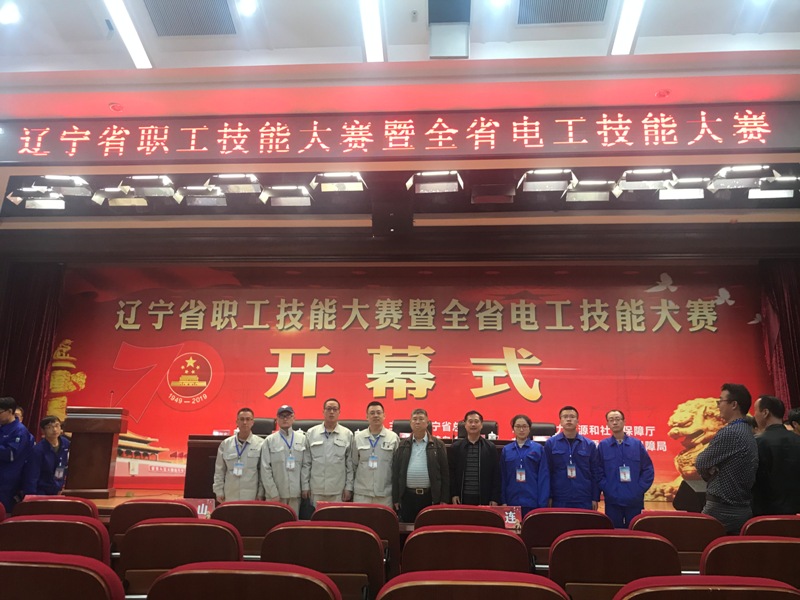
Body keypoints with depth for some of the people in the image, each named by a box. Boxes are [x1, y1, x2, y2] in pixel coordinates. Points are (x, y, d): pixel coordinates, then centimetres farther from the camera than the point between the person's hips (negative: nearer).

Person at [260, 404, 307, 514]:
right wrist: (273, 493, -7)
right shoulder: (269, 440, 2)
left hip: (295, 493, 1)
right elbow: (265, 469, -2)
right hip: (276, 494, -1)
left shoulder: (302, 439, 6)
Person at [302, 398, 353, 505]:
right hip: (316, 489, 1)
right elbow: (306, 463, 6)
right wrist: (305, 485, 2)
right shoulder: (311, 433, 5)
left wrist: (349, 487, 0)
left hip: (338, 490, -1)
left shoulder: (347, 434, 2)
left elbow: (350, 464, 3)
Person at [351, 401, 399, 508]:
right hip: (361, 493, 1)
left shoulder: (393, 438, 2)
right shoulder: (358, 438, 5)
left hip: (385, 494, -1)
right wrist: (350, 487, 9)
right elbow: (353, 465, 10)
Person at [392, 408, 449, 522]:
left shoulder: (438, 445, 3)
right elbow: (395, 472, 7)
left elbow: (445, 472, 2)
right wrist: (395, 498, 2)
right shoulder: (403, 445, 8)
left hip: (430, 497, -1)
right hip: (407, 496, 2)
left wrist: (444, 499, -2)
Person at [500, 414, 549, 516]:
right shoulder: (506, 450, 6)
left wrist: (543, 504, -6)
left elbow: (544, 477, -1)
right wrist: (503, 501, 2)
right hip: (512, 502, 1)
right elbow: (503, 477, 7)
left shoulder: (538, 449, 1)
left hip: (532, 502, -1)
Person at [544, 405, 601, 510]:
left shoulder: (589, 445, 6)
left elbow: (596, 473, 7)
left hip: (584, 500, 1)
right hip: (559, 500, -1)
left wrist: (595, 498, 3)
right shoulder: (550, 443, 1)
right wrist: (548, 497, -3)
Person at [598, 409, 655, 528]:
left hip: (634, 500, 1)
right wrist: (606, 488, -10)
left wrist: (640, 489, -5)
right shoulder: (602, 445, 3)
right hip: (612, 500, -1)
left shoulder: (637, 444, 5)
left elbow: (648, 469, 4)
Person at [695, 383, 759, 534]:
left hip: (723, 510, -9)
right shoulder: (747, 432, 12)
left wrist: (709, 473, 7)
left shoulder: (729, 432, -18)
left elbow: (700, 463, -12)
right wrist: (713, 473, 2)